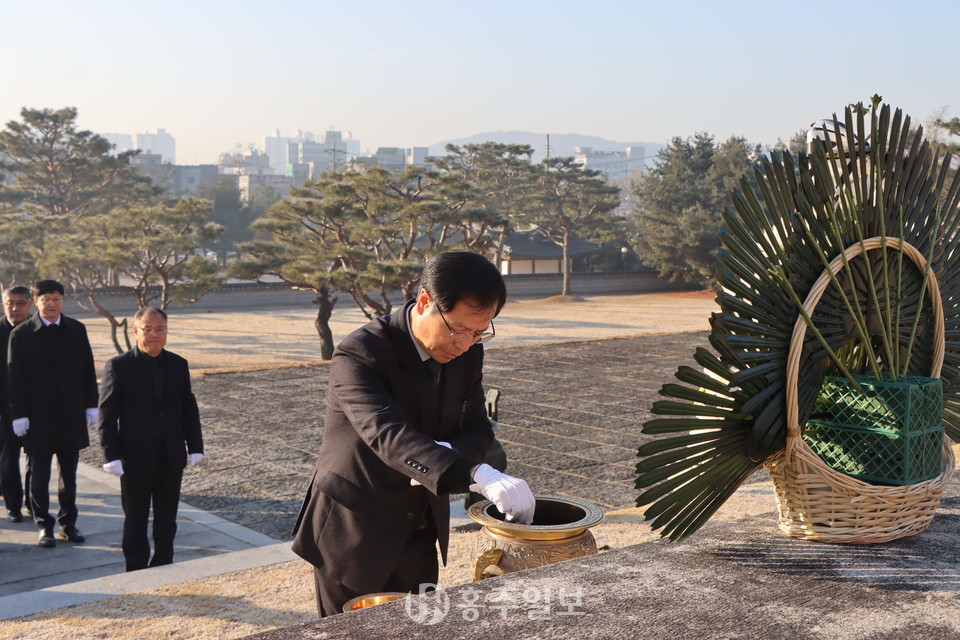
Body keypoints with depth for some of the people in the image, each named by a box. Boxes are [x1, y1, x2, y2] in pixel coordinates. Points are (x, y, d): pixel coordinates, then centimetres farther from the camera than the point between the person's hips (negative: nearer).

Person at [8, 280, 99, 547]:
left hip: (71, 415, 2)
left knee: (69, 475, 10)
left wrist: (91, 405, 4)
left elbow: (87, 370, 8)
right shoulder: (21, 334, -3)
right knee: (39, 476, 6)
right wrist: (19, 414, -8)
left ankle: (68, 523, 21)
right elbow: (14, 377, -3)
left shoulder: (76, 330, 5)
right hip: (38, 417, -2)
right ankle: (44, 526, 17)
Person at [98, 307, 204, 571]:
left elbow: (189, 408, 10)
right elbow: (107, 414, -8)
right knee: (135, 522, 8)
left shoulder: (178, 365, 6)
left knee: (167, 522, 12)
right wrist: (111, 455, -14)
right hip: (136, 460, -3)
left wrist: (195, 447, 5)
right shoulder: (118, 366, -7)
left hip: (172, 460, 4)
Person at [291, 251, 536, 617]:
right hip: (352, 538, -5)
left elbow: (478, 431, 0)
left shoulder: (467, 353, -3)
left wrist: (443, 452, -25)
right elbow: (388, 435, -39)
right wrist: (481, 477, -52)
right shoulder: (359, 355, -25)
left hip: (418, 538, 6)